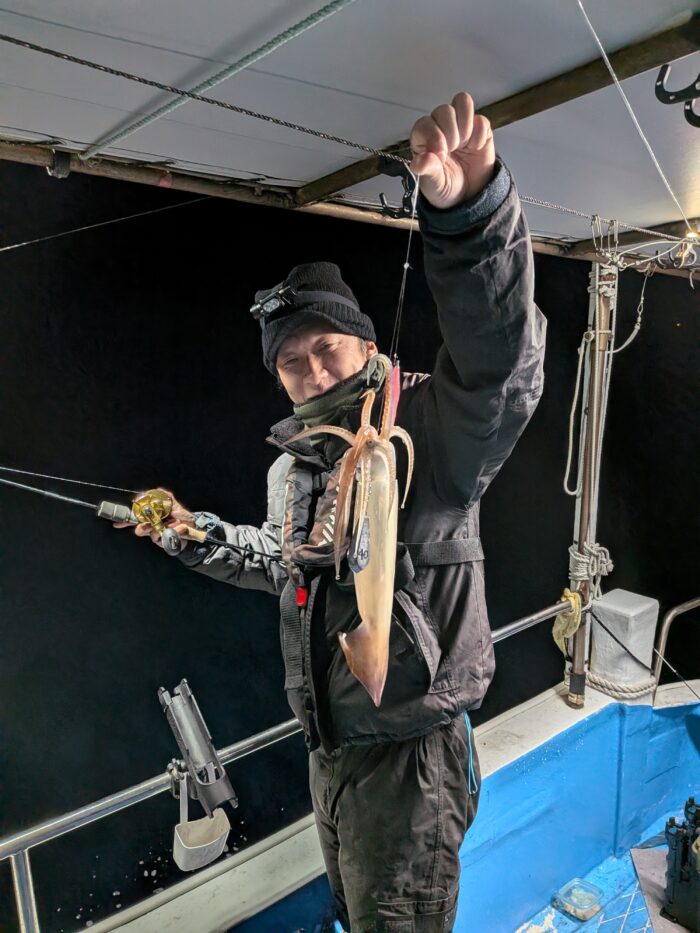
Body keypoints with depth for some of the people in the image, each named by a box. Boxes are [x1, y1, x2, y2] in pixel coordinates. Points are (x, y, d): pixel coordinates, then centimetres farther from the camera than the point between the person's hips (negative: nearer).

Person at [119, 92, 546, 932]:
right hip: (327, 749, 8)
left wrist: (468, 209, -54)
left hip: (408, 753, -7)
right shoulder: (290, 467, 5)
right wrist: (203, 537, 17)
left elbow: (501, 366, -41)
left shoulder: (426, 429, -19)